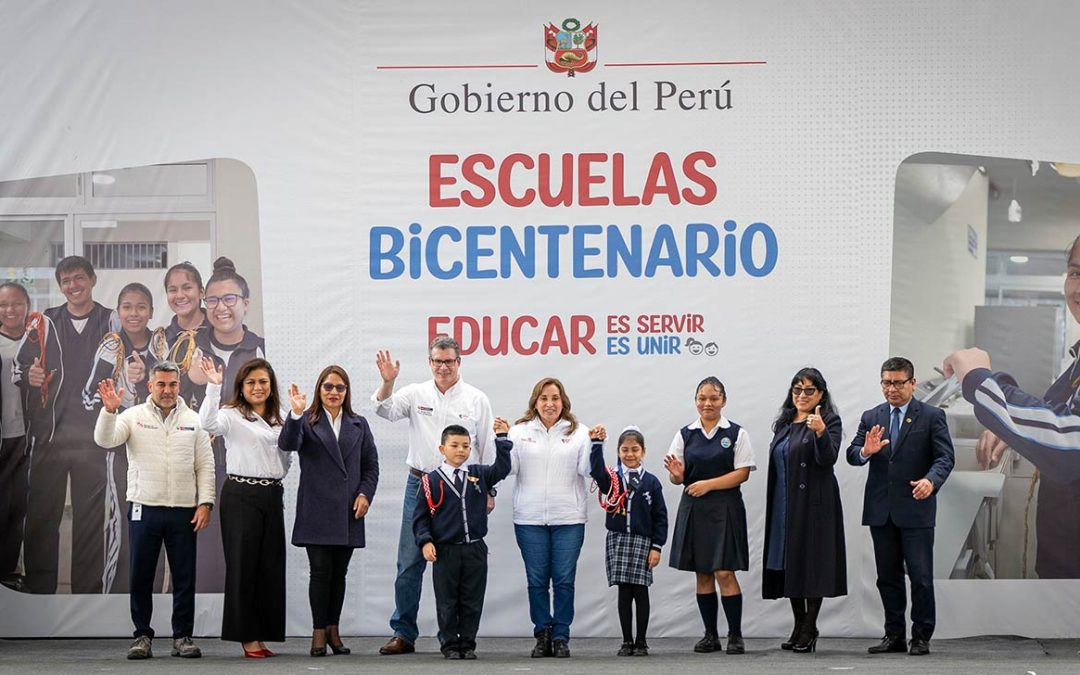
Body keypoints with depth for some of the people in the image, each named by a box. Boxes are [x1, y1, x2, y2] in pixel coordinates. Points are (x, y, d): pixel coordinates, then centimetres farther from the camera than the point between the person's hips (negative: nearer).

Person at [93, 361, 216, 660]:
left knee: (184, 577, 4)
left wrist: (205, 502, -3)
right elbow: (105, 440, -9)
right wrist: (109, 410, -25)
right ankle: (142, 636, 12)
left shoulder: (193, 420, 7)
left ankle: (183, 637, 12)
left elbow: (205, 466, 6)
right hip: (144, 509, -1)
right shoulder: (134, 416, 4)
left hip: (184, 511, 1)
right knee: (141, 577, 3)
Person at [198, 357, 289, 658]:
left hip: (272, 495, 6)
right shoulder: (232, 416, -4)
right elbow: (208, 423, -26)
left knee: (270, 565, 6)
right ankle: (246, 636, 4)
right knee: (243, 565, -2)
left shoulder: (279, 421, 15)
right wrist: (213, 387, -32)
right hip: (241, 494, -6)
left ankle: (260, 635, 13)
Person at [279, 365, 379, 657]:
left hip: (348, 512, 3)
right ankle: (319, 632, 3)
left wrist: (365, 494, -1)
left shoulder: (359, 425, 14)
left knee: (339, 573, 8)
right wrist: (296, 414, -30)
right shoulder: (306, 422, 3)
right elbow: (287, 444, -17)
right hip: (317, 512, -3)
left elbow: (371, 465, 13)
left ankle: (333, 630, 15)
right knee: (321, 572, -5)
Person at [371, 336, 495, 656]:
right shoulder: (416, 394, 5)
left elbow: (488, 447, 7)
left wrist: (489, 491, 6)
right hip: (420, 484, 1)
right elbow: (385, 410, -9)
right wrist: (387, 383, -27)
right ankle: (403, 634, 8)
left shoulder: (477, 399, 3)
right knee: (409, 563, 2)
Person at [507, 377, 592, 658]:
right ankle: (542, 636, 14)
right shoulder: (520, 431, 7)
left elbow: (587, 469, -1)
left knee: (564, 580, 0)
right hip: (530, 518, 1)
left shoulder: (578, 432, 6)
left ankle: (561, 637, 8)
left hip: (569, 519, -1)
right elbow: (507, 468, 1)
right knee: (537, 580, 4)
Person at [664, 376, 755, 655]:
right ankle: (711, 635, 15)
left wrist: (709, 484, -15)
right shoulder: (685, 434, 8)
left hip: (725, 508, -3)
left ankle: (735, 635, -1)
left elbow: (742, 473, -7)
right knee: (702, 575, 7)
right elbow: (677, 477, 7)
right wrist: (677, 474, -17)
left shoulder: (736, 433, 0)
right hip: (693, 508, 4)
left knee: (724, 572, -9)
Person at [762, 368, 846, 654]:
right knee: (789, 563, 9)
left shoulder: (829, 421, -5)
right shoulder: (784, 424, 15)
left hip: (813, 503, -7)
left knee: (811, 562, -6)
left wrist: (820, 432, -34)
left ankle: (810, 629, -1)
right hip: (784, 504, 7)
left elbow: (829, 459, -17)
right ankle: (799, 626, 17)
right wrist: (772, 505, 16)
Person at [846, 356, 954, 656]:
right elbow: (851, 454, 5)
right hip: (880, 509, 4)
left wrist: (931, 480, -27)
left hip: (916, 508, -4)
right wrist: (865, 451, -19)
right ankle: (894, 635, 17)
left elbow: (944, 457, -7)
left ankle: (921, 637, 4)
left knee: (921, 576, -3)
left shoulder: (932, 416, 0)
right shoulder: (871, 417, 11)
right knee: (888, 576, 10)